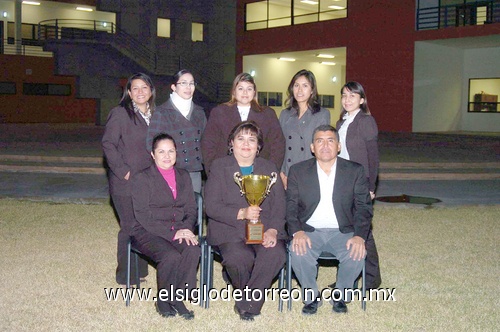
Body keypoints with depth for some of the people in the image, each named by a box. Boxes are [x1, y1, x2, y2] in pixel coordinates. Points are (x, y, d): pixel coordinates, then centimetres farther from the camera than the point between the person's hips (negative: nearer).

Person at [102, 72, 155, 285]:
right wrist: (122, 170, -16)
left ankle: (140, 271, 25)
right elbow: (108, 144, -12)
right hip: (126, 183, -6)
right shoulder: (120, 114, -7)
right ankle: (126, 276, 10)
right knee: (130, 227, -3)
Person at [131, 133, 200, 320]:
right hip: (147, 233, -4)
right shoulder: (142, 179, 0)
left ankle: (176, 298, -14)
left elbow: (191, 210, 12)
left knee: (193, 250, -29)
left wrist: (186, 228, -10)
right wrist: (172, 232, -18)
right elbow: (143, 217, -9)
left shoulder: (184, 176, 17)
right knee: (171, 256, -33)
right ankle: (163, 301, -9)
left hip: (179, 231, 4)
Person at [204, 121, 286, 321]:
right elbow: (211, 206, -2)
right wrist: (241, 213, -17)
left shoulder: (269, 168, 19)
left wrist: (272, 230, -11)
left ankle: (247, 304, -11)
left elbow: (279, 205, 8)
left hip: (264, 229, 2)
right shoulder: (219, 167, 10)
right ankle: (251, 296, 0)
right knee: (237, 257, -33)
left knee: (276, 253, -30)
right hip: (230, 230, -2)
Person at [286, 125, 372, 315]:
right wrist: (297, 232, -19)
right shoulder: (298, 171, 6)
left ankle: (340, 295, 1)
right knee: (298, 252, -30)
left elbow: (363, 207, 1)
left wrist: (359, 236, -17)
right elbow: (290, 206, 0)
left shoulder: (355, 171, 6)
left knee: (356, 254, -28)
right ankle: (311, 297, -4)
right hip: (309, 231, 0)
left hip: (342, 232, 0)